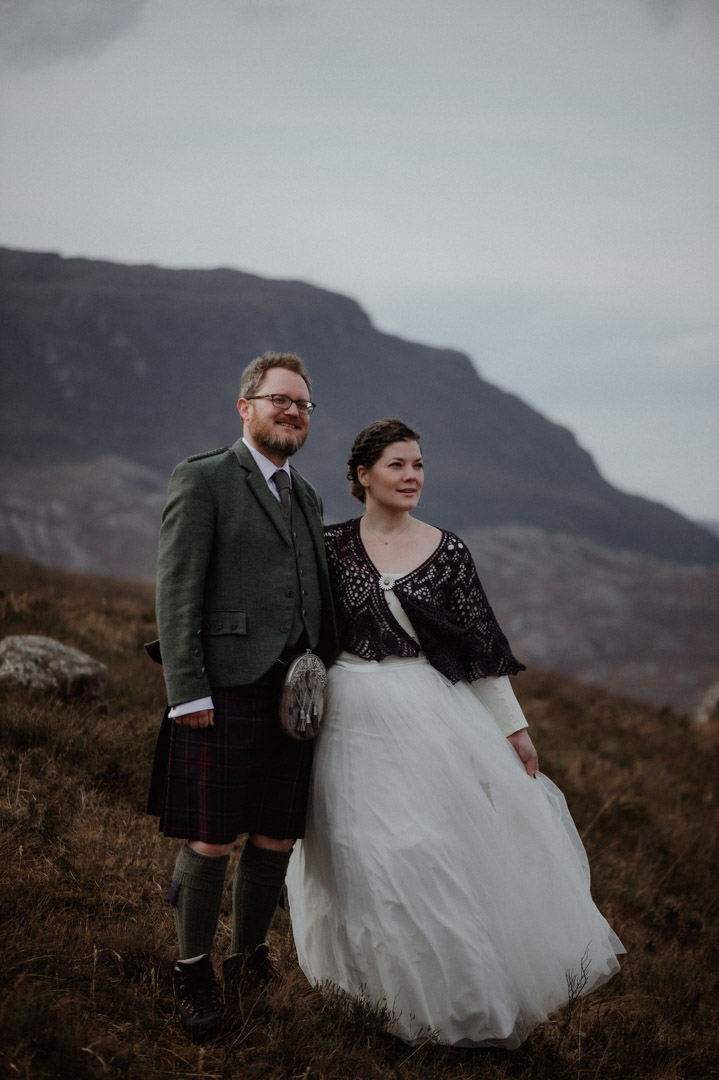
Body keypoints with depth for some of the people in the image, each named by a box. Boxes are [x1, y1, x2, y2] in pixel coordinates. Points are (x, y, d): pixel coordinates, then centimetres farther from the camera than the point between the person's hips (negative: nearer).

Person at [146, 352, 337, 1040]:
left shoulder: (306, 497, 18)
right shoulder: (202, 480, -3)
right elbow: (176, 592, -9)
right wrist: (187, 693, -15)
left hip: (294, 694, 6)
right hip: (224, 692, -6)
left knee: (276, 841, 10)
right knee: (211, 844, 0)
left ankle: (248, 960, 28)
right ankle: (194, 974, 18)